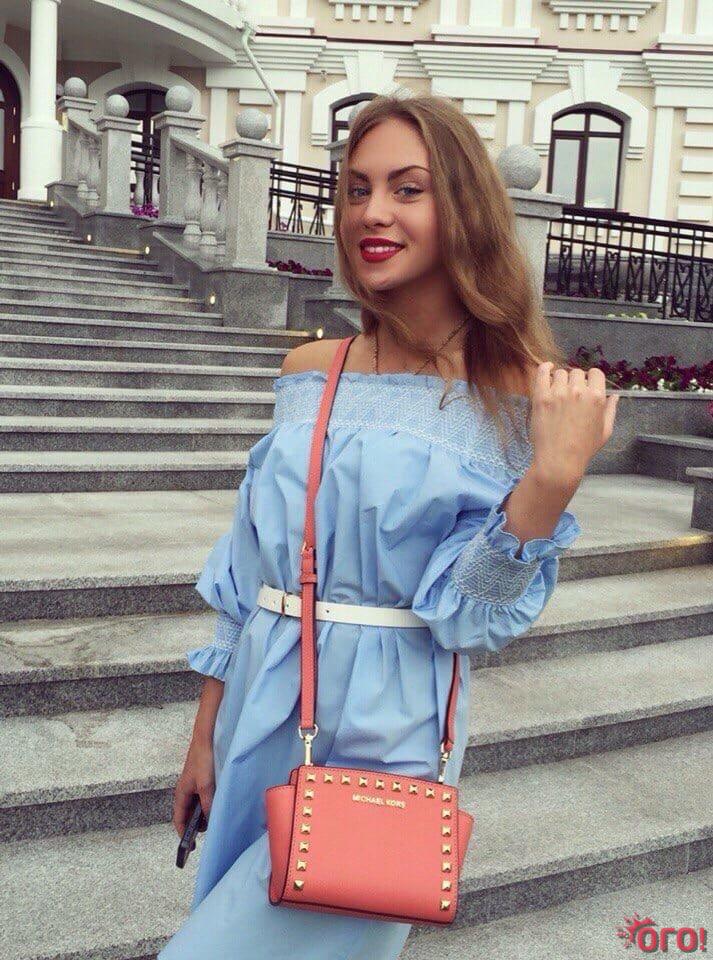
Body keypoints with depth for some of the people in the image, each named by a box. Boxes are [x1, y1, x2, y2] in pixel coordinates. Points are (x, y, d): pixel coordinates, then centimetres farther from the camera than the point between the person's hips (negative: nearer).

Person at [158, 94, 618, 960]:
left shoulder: (517, 395, -11)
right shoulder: (310, 372, 1)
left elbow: (469, 616, -14)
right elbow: (246, 571, 7)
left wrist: (552, 478, -28)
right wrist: (206, 731, 11)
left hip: (384, 740, -5)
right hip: (260, 719, 5)